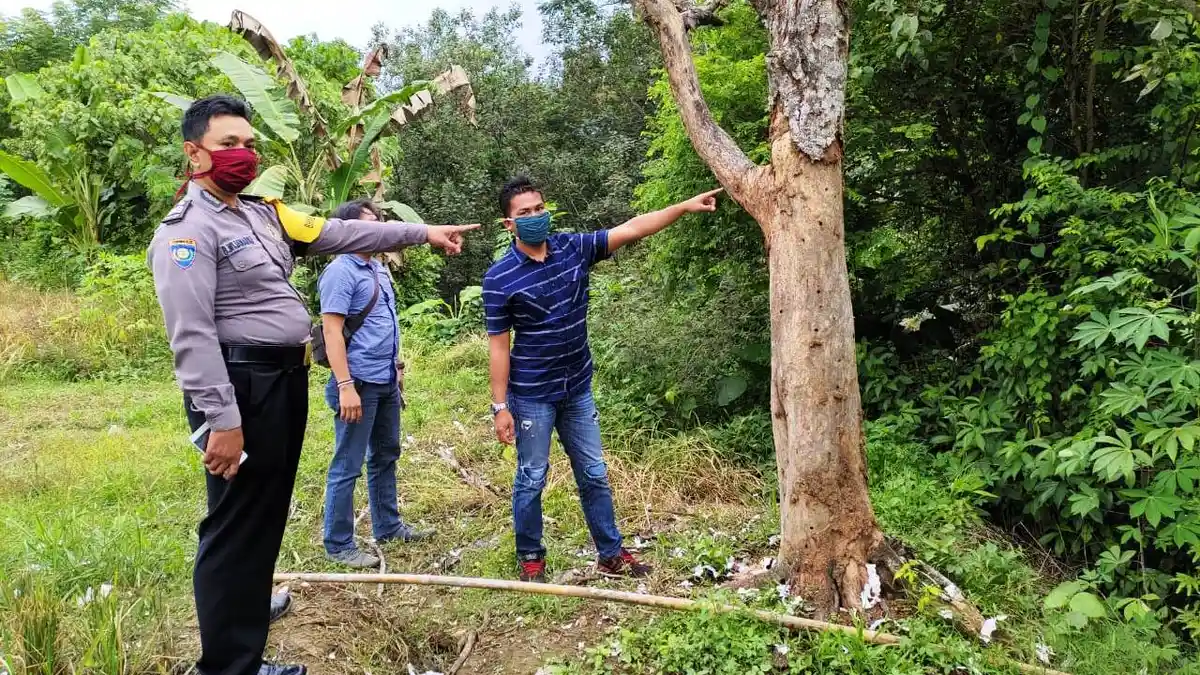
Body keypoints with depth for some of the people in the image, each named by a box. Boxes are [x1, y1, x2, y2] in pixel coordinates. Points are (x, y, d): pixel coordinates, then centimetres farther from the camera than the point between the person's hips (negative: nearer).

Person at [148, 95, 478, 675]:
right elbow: (191, 335, -19)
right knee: (236, 532, -3)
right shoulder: (187, 230, -12)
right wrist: (221, 420, -24)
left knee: (266, 523, 16)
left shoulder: (264, 215, 15)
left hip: (285, 382, 10)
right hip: (241, 388, -9)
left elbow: (341, 234, 17)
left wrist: (421, 233, 16)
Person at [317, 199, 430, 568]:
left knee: (385, 457, 19)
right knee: (347, 466, 1)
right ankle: (339, 545, 11)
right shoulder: (341, 271, -14)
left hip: (387, 381, 9)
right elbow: (332, 331, -19)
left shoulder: (380, 268, 13)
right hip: (360, 384, -9)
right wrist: (345, 386, -23)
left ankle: (388, 527, 33)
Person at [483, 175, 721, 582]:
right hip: (531, 396, -4)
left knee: (594, 475, 13)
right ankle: (530, 558, 27)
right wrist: (500, 407, -12)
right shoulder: (499, 278, -13)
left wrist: (687, 207, -12)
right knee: (531, 480, 8)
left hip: (577, 390, 5)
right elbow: (499, 346, -11)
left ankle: (611, 554, 27)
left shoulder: (573, 249, -2)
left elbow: (631, 230, -4)